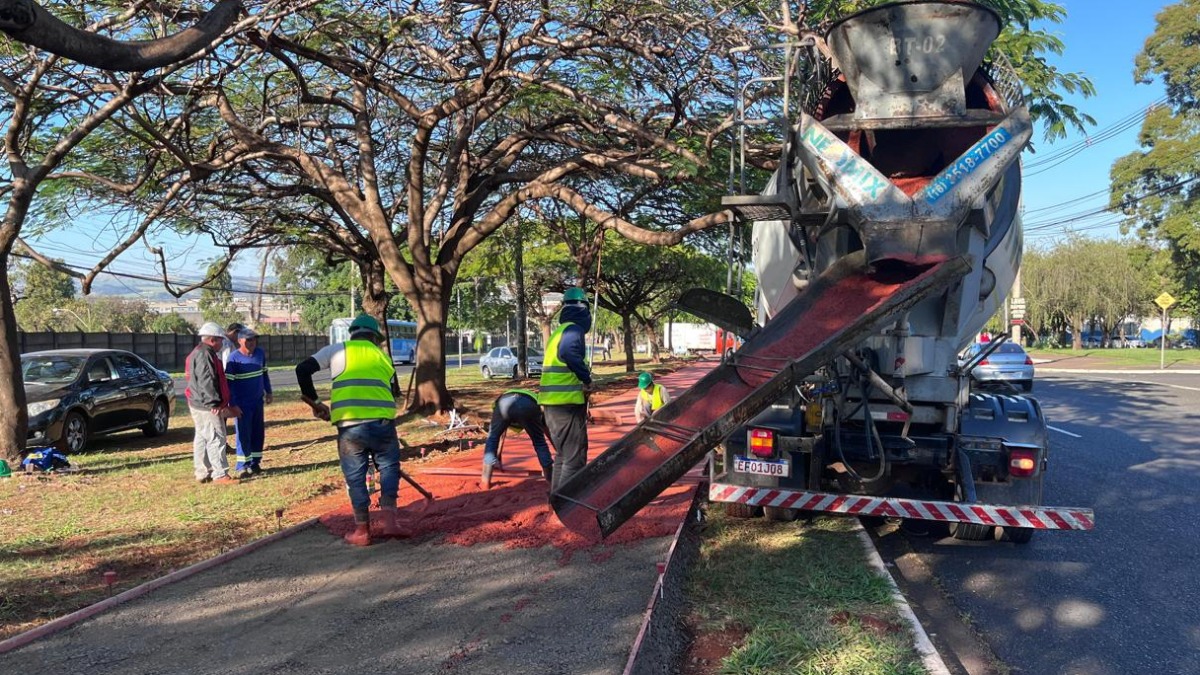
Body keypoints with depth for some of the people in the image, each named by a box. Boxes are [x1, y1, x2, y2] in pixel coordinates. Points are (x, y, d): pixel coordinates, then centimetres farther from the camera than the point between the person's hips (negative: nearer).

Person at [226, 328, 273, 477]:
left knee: (258, 433, 9)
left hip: (258, 400, 6)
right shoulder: (233, 358, -12)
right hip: (242, 403, -6)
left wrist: (268, 391, 16)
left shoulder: (260, 353, 4)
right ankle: (241, 466, 2)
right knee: (243, 434, -4)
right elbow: (229, 382, -13)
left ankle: (255, 463, 19)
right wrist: (233, 404, -17)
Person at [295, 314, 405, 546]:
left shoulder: (337, 350, 14)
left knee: (355, 477, 12)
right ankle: (389, 521, 10)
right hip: (382, 422, 1)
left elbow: (302, 370, 8)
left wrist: (314, 402, 17)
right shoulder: (383, 356, 21)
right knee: (389, 467, 20)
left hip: (349, 425, -1)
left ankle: (362, 530, 20)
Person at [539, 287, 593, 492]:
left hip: (551, 403, 9)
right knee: (575, 459, -5)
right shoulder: (573, 329, -11)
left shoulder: (557, 332, 18)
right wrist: (586, 378, -20)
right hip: (568, 403, -9)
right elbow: (569, 352, -31)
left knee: (563, 455, 20)